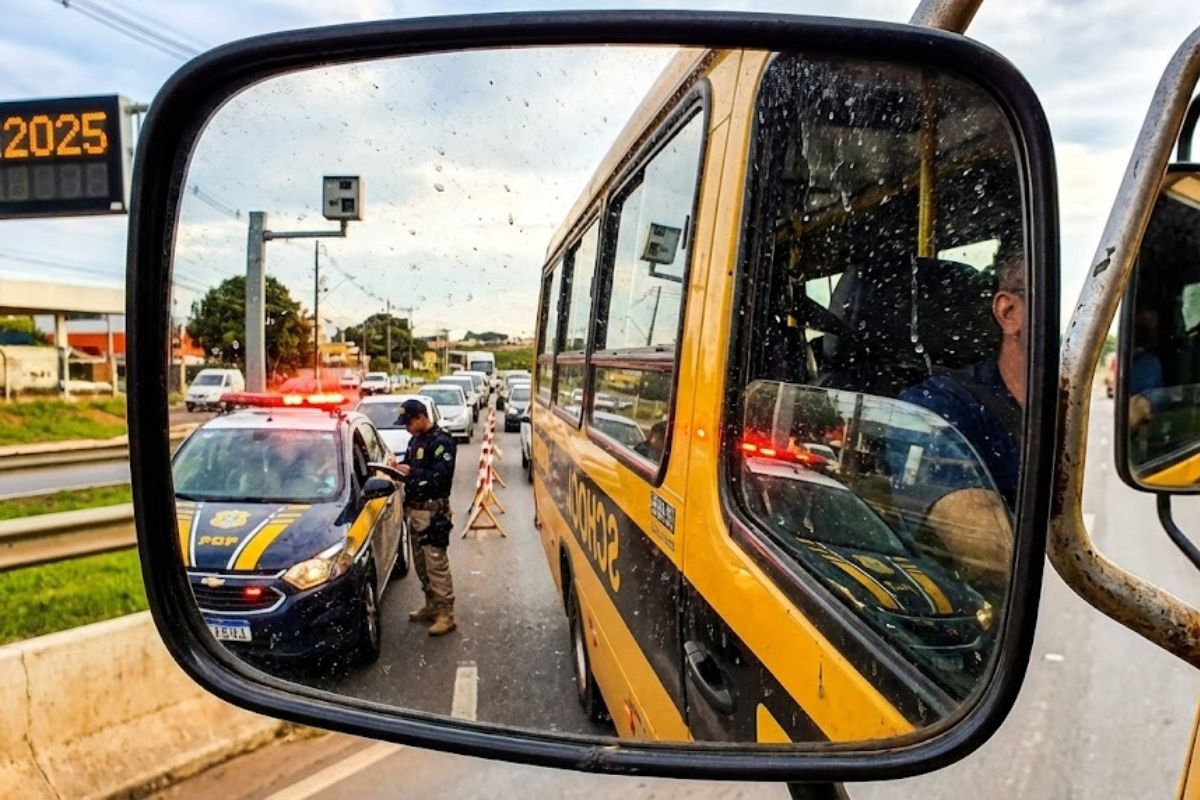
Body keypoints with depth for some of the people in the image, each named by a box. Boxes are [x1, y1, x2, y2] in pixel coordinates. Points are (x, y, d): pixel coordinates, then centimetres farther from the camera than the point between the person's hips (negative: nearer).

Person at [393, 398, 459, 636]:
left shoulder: (441, 441, -14)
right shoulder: (415, 440, 15)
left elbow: (442, 476, -23)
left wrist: (411, 472, -24)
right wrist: (399, 468, 2)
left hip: (433, 511, -9)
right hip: (415, 509, 9)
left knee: (436, 563, -8)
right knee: (421, 562, 14)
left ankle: (446, 614, -2)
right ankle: (431, 606, 26)